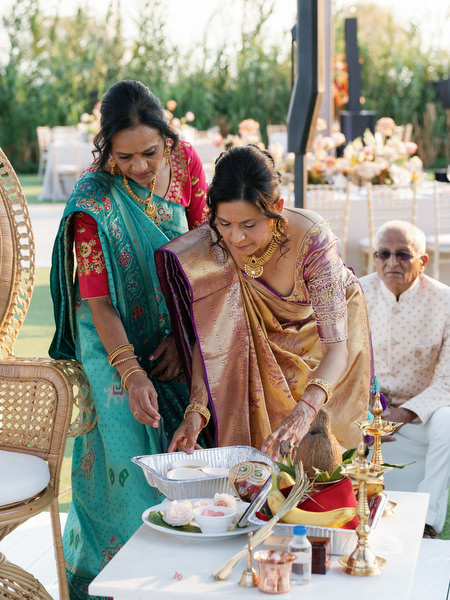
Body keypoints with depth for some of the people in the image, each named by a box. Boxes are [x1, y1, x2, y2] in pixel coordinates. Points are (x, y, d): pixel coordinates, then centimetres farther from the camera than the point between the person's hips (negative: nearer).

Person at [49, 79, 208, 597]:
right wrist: (131, 374, -31)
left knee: (184, 424, -6)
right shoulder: (93, 199, -22)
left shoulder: (185, 160, -9)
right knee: (129, 426, -16)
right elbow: (98, 301, -21)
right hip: (112, 332, -4)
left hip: (173, 321, 4)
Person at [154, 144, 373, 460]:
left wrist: (303, 412, -57)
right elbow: (208, 333, -21)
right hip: (268, 335, 2)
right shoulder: (212, 243, -29)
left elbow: (336, 347, -40)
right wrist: (196, 410, -35)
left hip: (328, 319, -2)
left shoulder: (311, 238, -39)